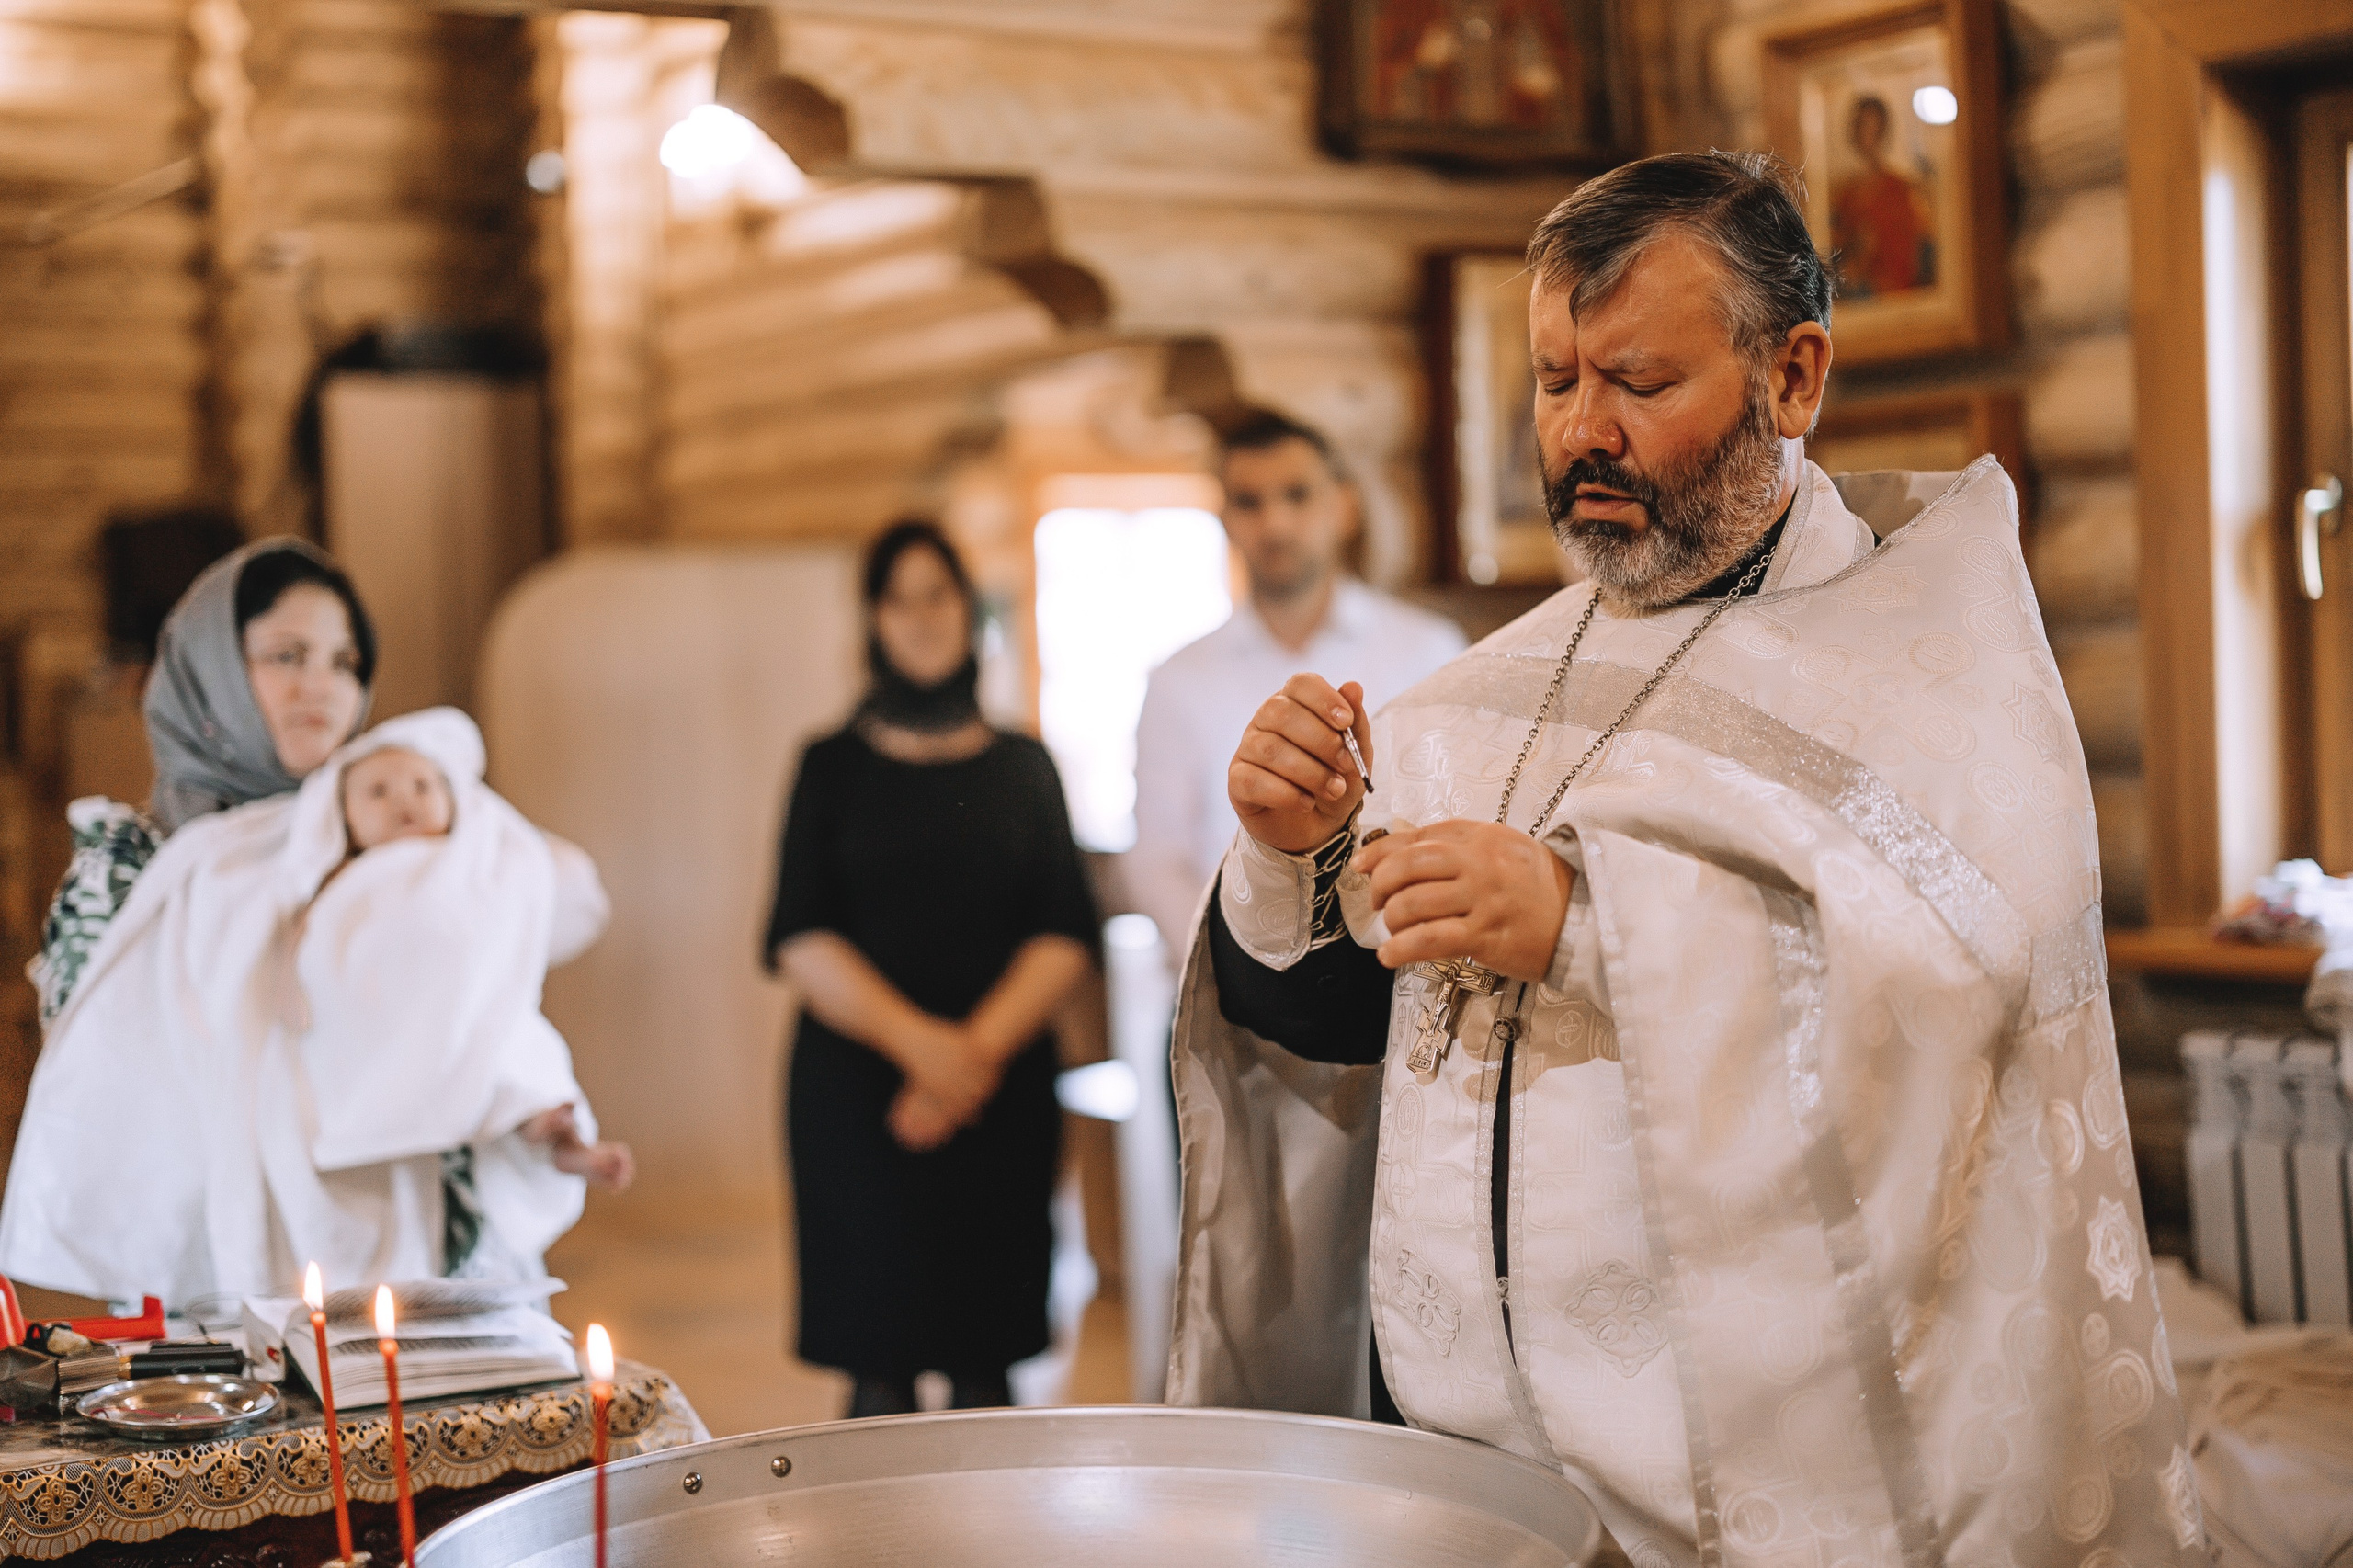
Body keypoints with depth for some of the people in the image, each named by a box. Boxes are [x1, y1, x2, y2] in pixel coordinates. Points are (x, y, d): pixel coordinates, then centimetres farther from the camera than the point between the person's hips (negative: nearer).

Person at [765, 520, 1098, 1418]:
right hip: (856, 1084, -1)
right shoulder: (834, 766, 8)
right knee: (878, 1366, -4)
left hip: (1001, 1089, 1)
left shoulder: (1023, 766, 11)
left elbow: (1068, 936, 3)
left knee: (985, 1364, -1)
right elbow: (798, 940, 0)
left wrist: (981, 1047, -11)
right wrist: (914, 1039, -13)